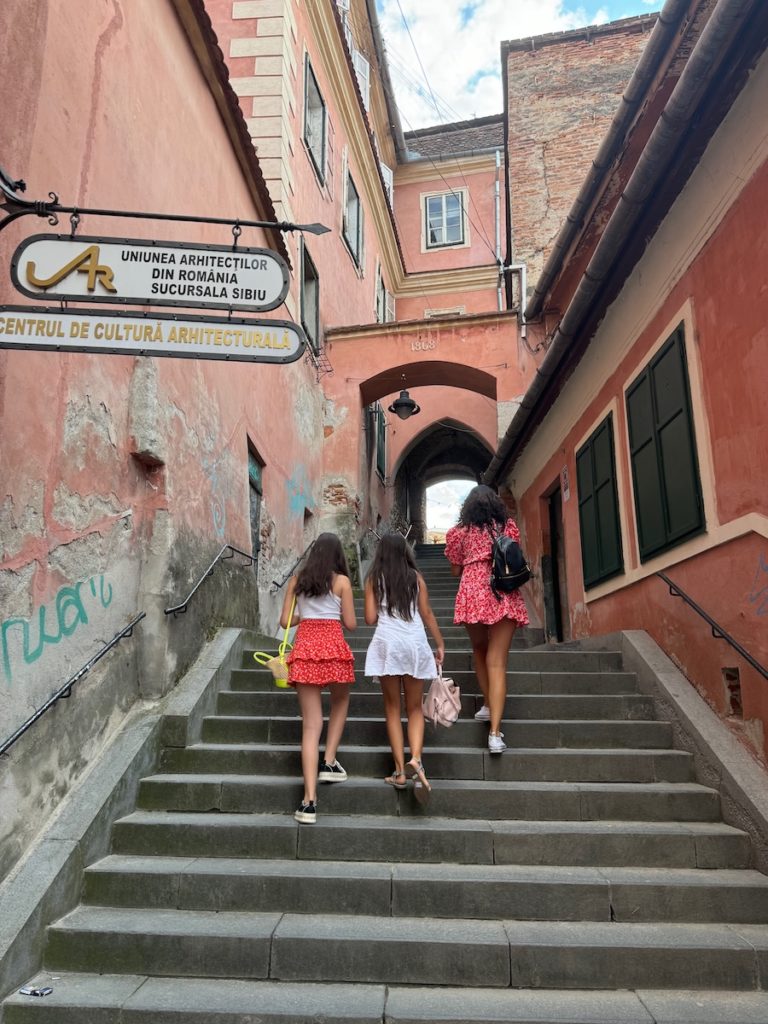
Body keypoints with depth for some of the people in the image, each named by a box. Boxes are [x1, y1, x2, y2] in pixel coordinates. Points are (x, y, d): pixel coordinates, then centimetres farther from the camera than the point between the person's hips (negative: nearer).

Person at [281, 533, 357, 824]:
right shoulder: (341, 581, 3)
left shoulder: (296, 580, 10)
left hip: (304, 647, 2)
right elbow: (350, 624, 3)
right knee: (340, 702, 29)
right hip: (333, 646, -2)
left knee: (311, 724, 2)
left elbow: (285, 621, 9)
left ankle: (309, 801, -3)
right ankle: (329, 762, 20)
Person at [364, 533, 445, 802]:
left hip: (387, 643, -1)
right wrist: (440, 644, 12)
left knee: (393, 708, 9)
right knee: (415, 708, 11)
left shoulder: (374, 579, 3)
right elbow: (427, 613, 5)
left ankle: (400, 771, 6)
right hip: (415, 643, 1)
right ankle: (415, 759, -10)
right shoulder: (416, 577, 7)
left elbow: (370, 618, 0)